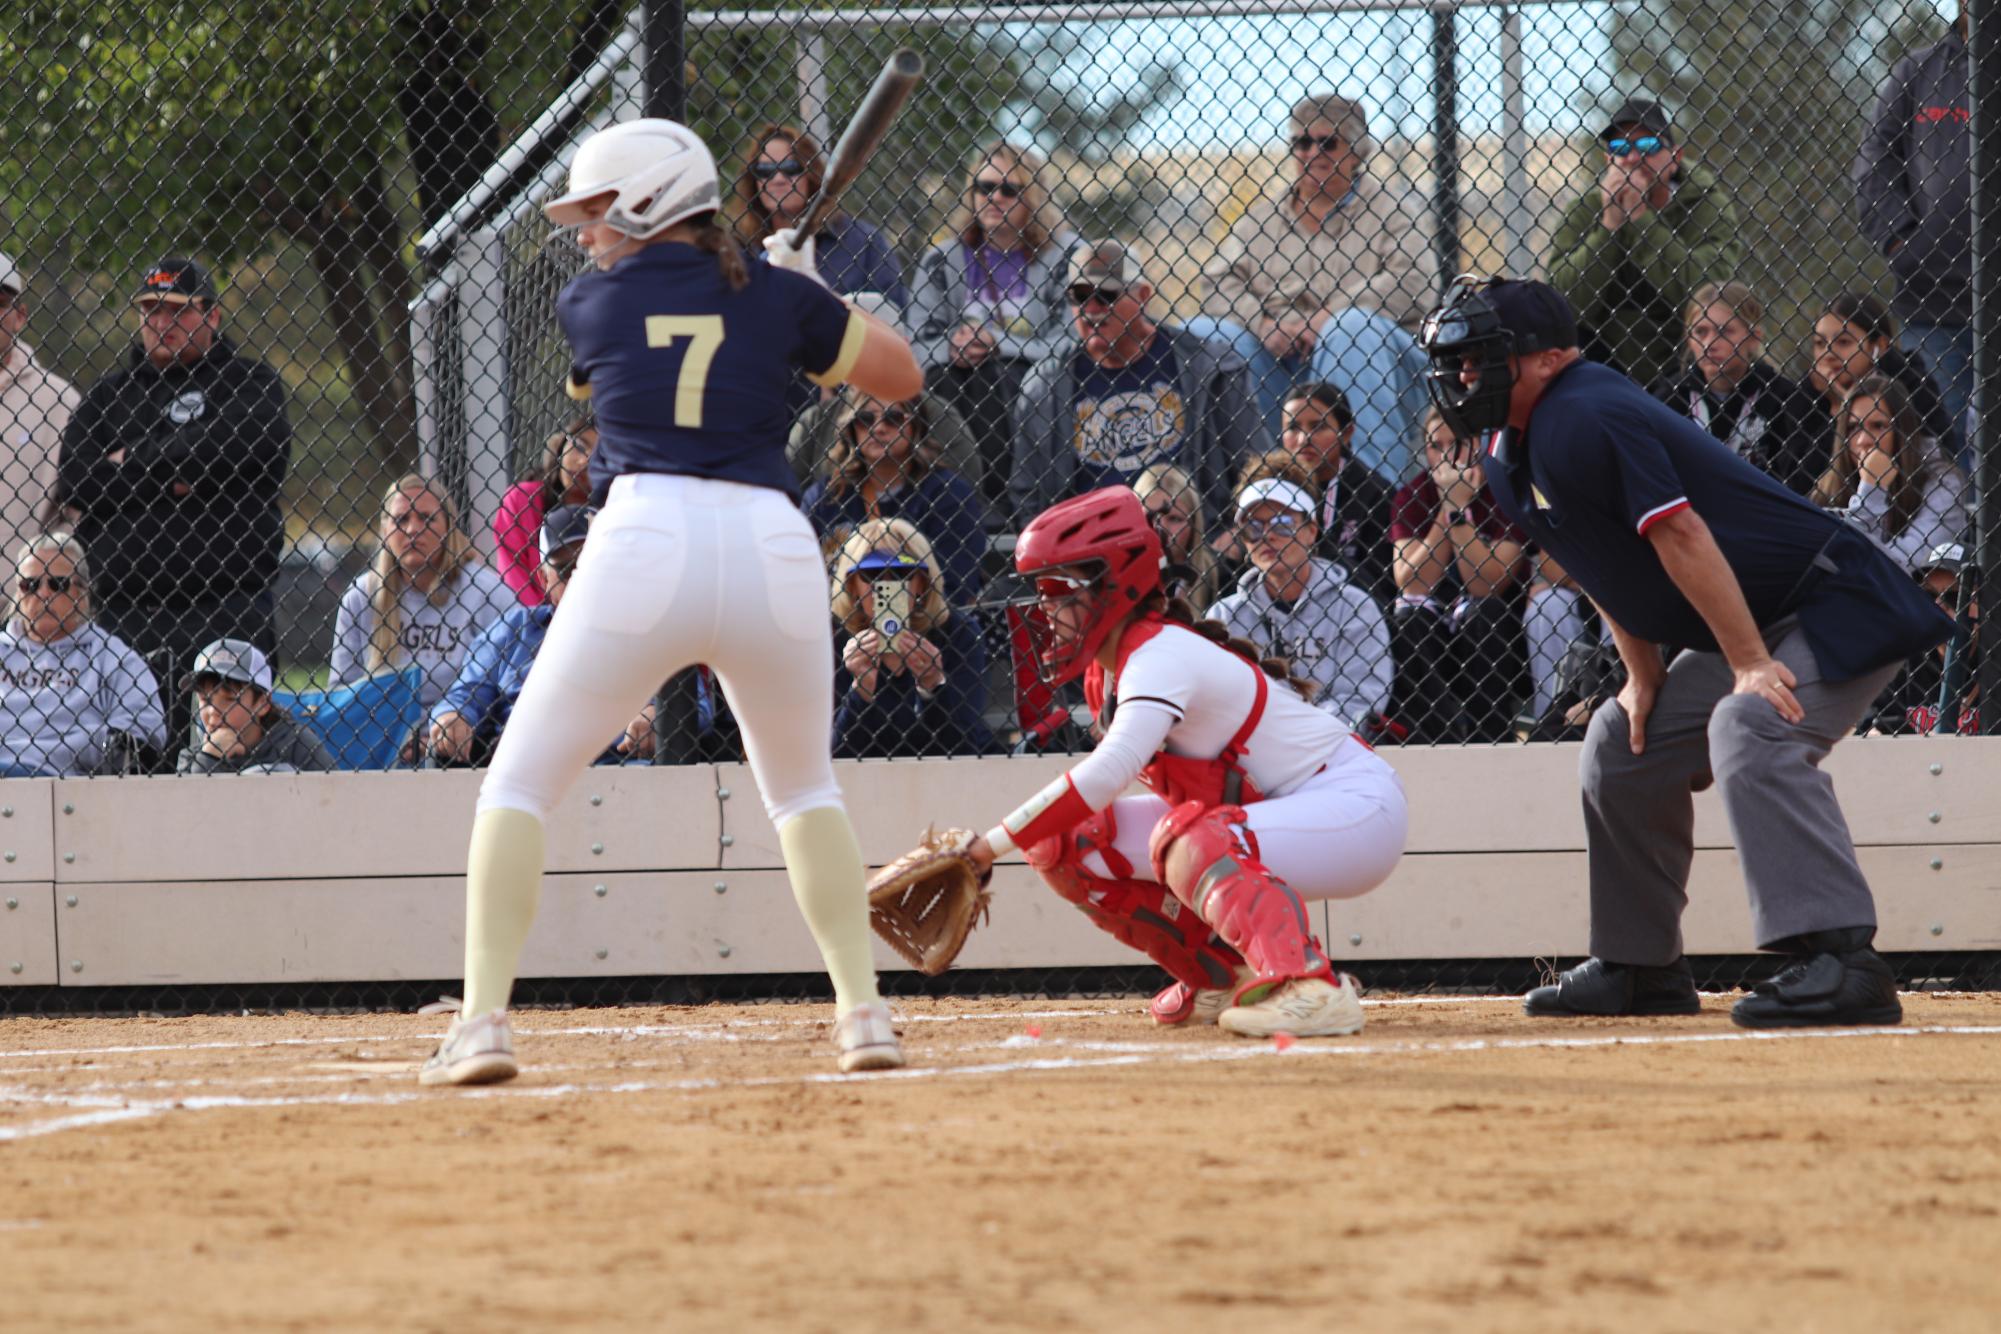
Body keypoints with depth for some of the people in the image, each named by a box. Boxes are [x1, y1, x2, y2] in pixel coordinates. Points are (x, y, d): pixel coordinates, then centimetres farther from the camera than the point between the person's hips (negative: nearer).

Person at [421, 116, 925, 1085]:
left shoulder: (590, 302, 11)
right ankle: (862, 1013, 13)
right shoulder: (777, 295, 13)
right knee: (803, 788, 25)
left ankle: (483, 1022, -6)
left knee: (517, 786, 8)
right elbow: (901, 376, 23)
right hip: (772, 543, 3)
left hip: (646, 539, -3)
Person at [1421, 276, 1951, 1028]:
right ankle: (1641, 966, 26)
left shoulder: (1581, 420, -22)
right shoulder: (1507, 455, 9)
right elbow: (1608, 567, 19)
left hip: (1840, 610, -11)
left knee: (1750, 730, -33)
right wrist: (1642, 675, 10)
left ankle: (1842, 962, -40)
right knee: (1622, 745, 17)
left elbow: (1678, 535, -28)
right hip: (1744, 634, 11)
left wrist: (1751, 665, -30)